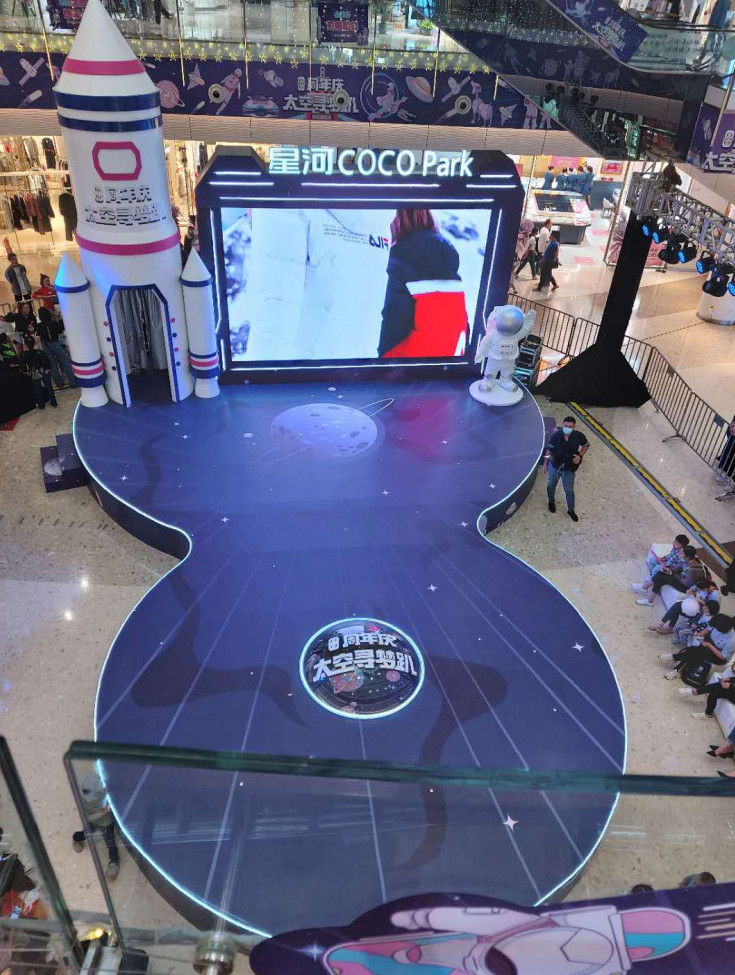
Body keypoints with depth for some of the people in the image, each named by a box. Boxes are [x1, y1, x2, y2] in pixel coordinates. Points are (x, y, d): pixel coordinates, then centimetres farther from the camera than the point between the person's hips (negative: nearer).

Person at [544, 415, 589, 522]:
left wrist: (580, 455, -13)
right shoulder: (556, 435, -19)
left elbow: (586, 445, 3)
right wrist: (545, 464, -1)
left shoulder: (579, 436, -17)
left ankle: (571, 510, 30)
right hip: (555, 466, 0)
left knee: (569, 490, 9)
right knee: (551, 485, 21)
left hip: (569, 469, 0)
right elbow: (549, 450, -7)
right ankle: (551, 502, 49)